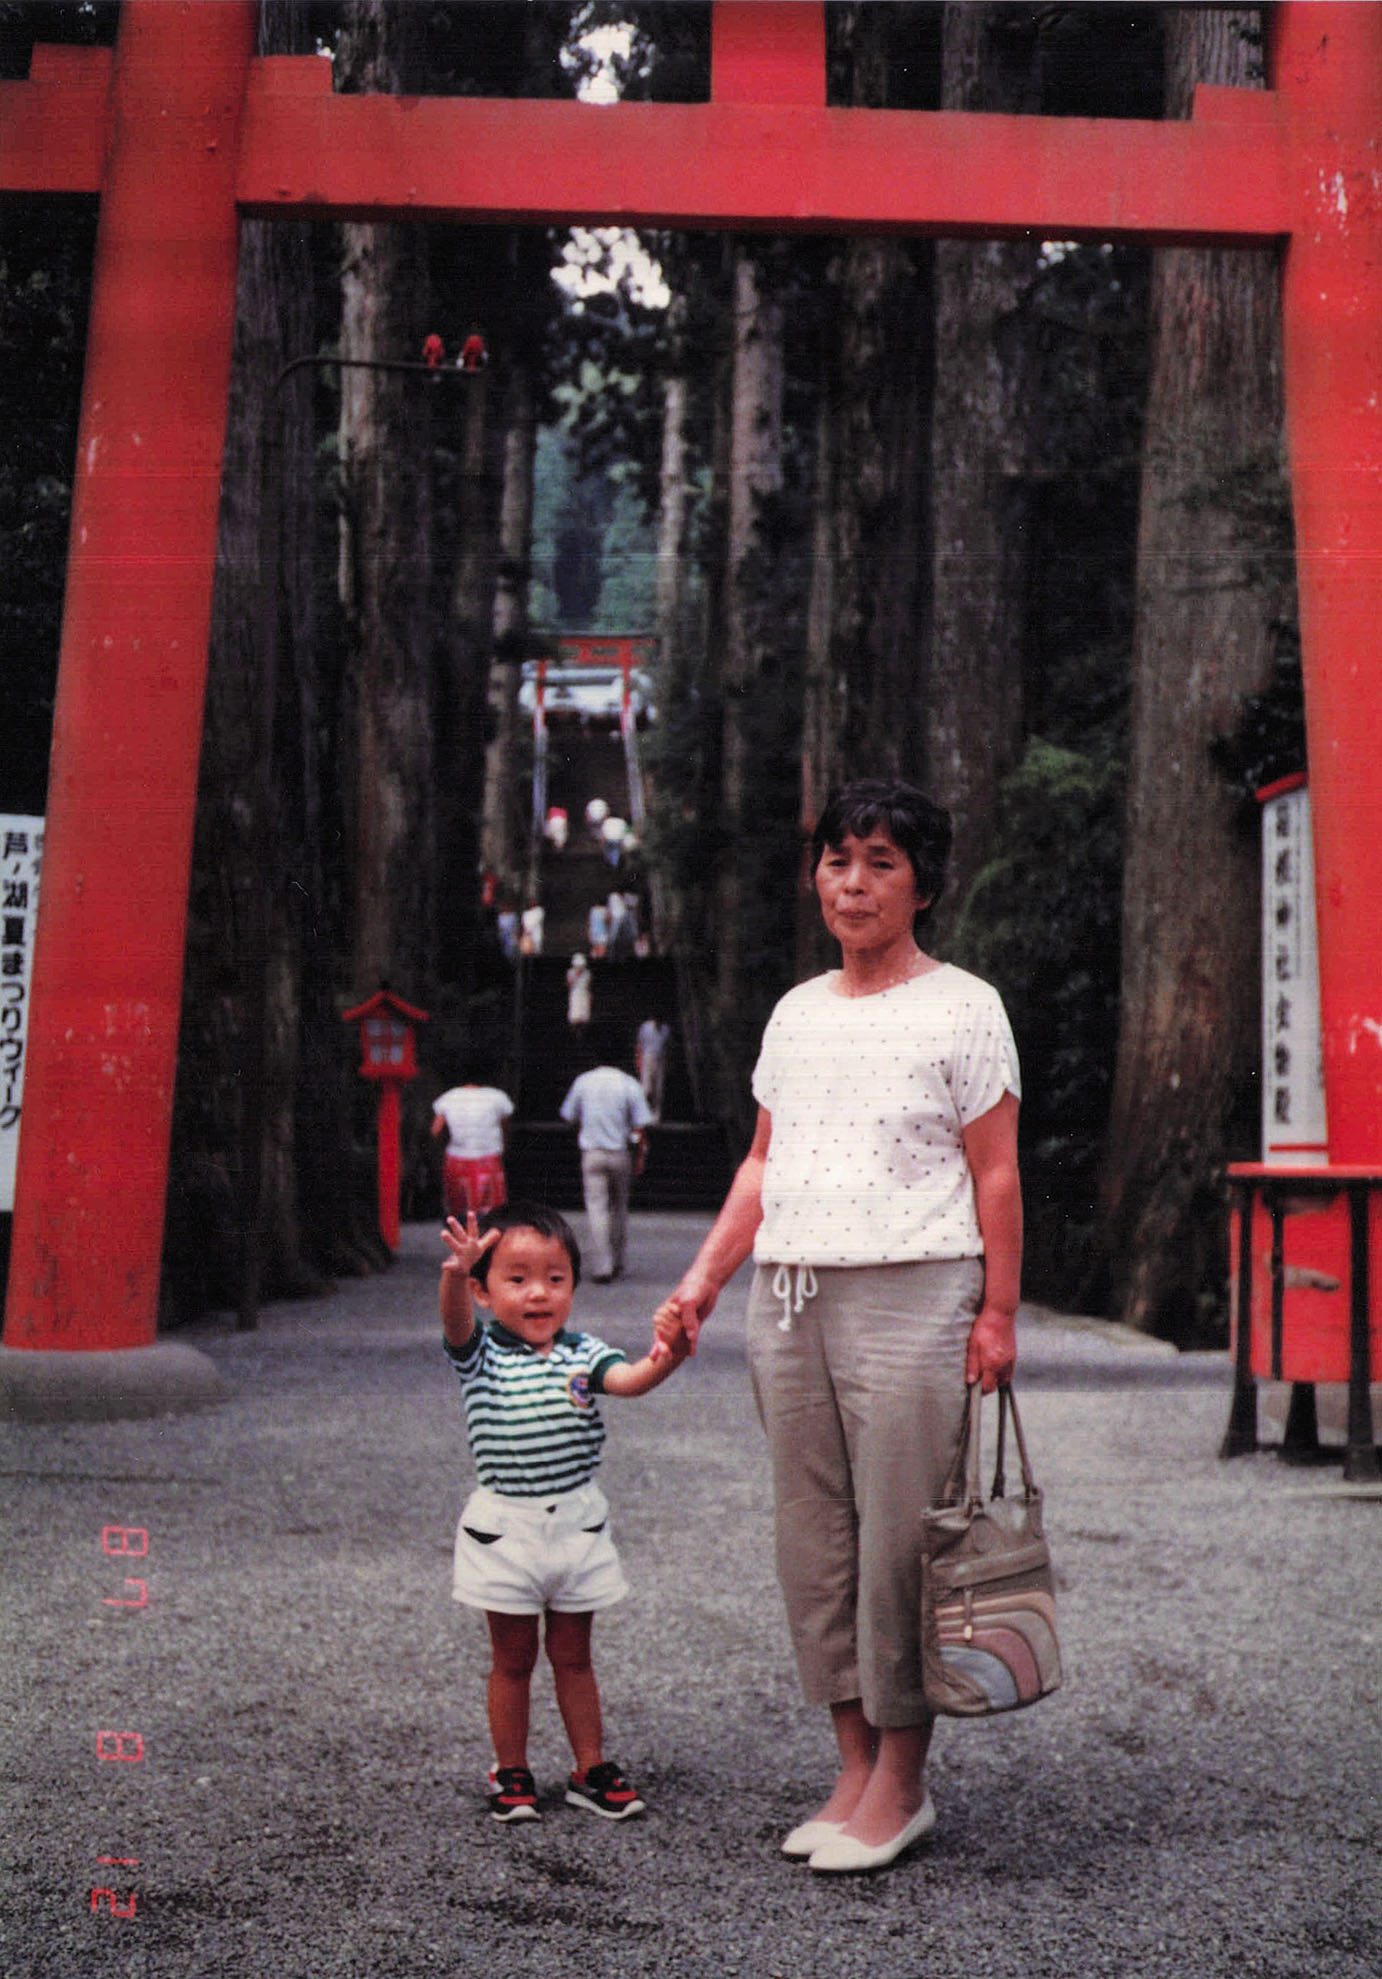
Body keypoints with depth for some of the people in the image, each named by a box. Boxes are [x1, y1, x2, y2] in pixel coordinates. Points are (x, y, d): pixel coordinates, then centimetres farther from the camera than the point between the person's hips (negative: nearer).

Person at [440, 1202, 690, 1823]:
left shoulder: (582, 1355, -1)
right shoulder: (480, 1355, -6)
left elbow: (627, 1378, -18)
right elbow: (455, 1320, -27)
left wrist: (662, 1360, -41)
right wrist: (454, 1274, -49)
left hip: (577, 1522, 2)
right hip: (503, 1528, -2)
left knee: (572, 1655, 13)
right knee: (513, 1658, 9)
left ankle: (590, 1768, 23)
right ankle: (511, 1774, 22)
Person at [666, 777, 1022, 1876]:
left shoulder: (962, 1007, 0)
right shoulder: (798, 1012, 16)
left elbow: (995, 1172, -4)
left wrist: (998, 1311, -9)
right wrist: (705, 1275, 10)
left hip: (911, 1296, -6)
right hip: (788, 1299, 6)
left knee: (898, 1539, -5)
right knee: (814, 1540, 7)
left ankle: (902, 1785, 5)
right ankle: (855, 1770, 17)